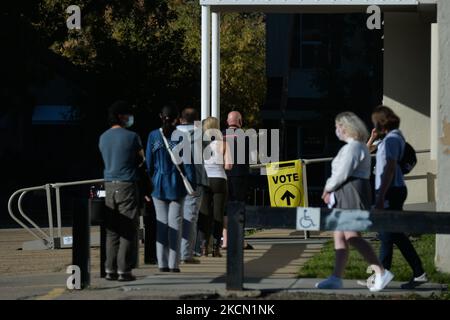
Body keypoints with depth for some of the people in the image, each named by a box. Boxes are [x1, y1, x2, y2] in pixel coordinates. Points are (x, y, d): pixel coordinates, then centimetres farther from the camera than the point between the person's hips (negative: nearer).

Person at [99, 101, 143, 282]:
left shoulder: (103, 137, 10)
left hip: (109, 185, 6)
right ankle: (124, 270, -4)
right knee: (128, 230, -1)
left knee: (112, 230, 9)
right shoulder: (131, 137, -8)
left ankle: (110, 270, 8)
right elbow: (141, 160, 5)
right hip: (127, 185, -6)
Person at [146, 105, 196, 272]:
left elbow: (149, 162, 2)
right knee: (175, 224, 2)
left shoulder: (153, 136, -2)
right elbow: (187, 163, -6)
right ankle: (173, 264, 1)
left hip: (158, 185, 2)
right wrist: (192, 183, 0)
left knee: (161, 223, 8)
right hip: (176, 185, -2)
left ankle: (162, 263, 6)